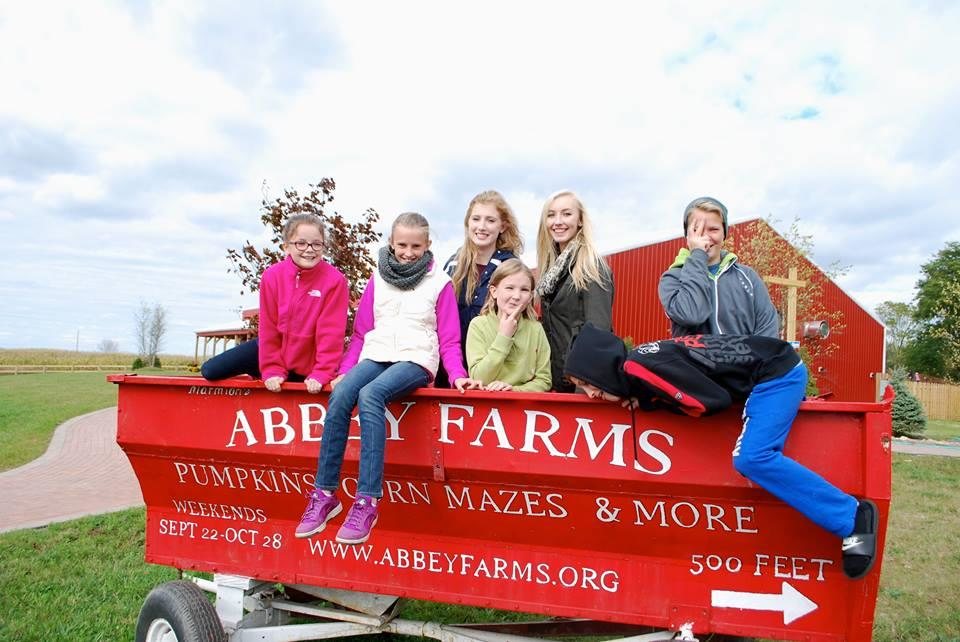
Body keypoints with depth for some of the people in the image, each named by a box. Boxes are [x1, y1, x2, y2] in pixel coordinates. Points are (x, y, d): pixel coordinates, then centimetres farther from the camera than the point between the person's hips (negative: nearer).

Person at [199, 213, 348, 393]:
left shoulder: (335, 281, -21)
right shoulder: (272, 275, -12)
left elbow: (330, 333, -19)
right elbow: (268, 328, -8)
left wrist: (321, 374, -21)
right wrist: (272, 370, -10)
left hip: (305, 367, -3)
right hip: (272, 348, 3)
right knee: (210, 371, 1)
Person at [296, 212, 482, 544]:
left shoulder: (440, 282, 7)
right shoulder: (378, 279, 16)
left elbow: (448, 339, 5)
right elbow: (360, 332, 17)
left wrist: (457, 375, -10)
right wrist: (344, 369, 5)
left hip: (416, 360, -3)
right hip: (376, 355, 4)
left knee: (369, 395, -34)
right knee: (340, 396, -28)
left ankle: (367, 502, -34)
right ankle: (324, 495, -21)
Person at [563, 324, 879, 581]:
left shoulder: (637, 368, -24)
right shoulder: (636, 369, 5)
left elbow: (714, 400, -23)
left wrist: (649, 403, -9)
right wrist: (644, 399, 1)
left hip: (777, 372, -10)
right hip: (772, 371, 10)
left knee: (752, 458, -21)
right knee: (754, 457, 13)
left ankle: (852, 516, -10)